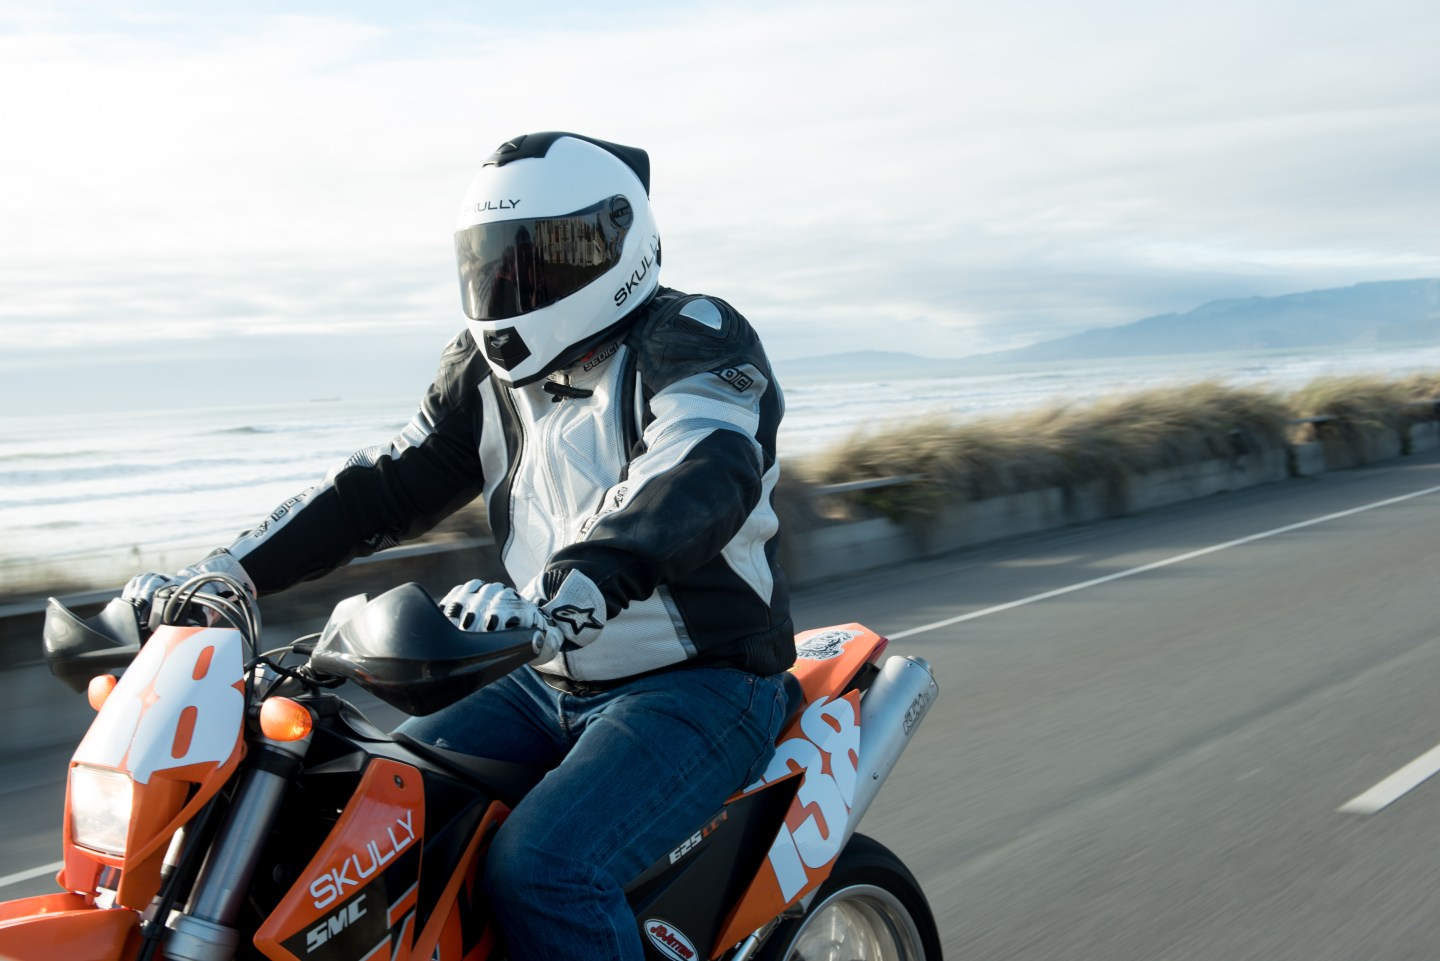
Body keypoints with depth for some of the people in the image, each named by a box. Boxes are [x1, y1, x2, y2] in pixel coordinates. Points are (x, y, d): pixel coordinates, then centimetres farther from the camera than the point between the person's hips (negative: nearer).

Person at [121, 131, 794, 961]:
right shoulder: (492, 373, 10)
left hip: (702, 684, -8)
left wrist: (564, 595, -51)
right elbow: (387, 487, 11)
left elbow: (705, 477, -34)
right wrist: (225, 574, 0)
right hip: (554, 684, 8)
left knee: (543, 870, -28)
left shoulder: (695, 342, -14)